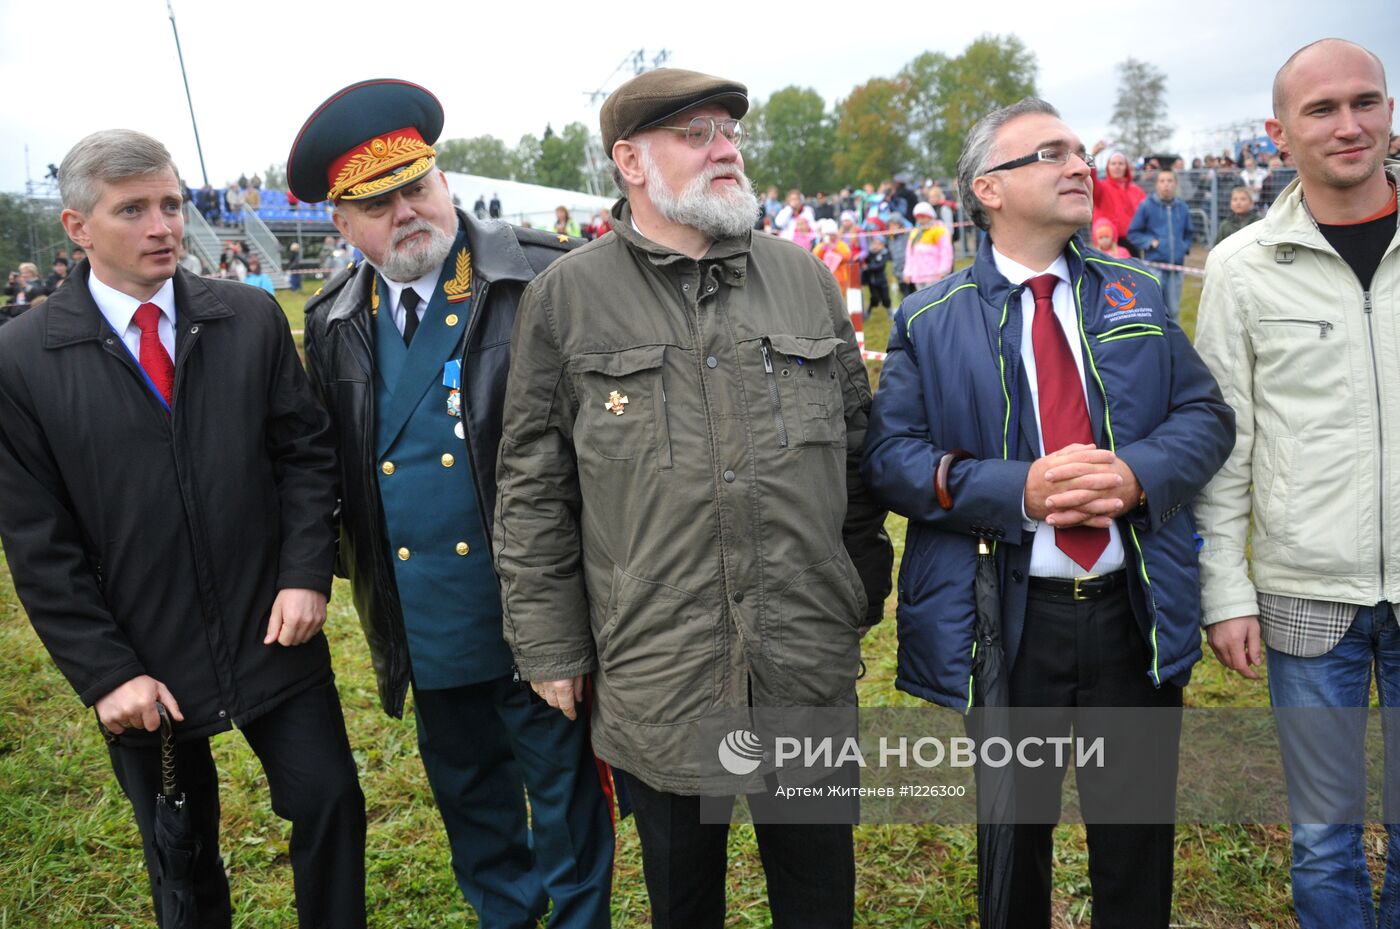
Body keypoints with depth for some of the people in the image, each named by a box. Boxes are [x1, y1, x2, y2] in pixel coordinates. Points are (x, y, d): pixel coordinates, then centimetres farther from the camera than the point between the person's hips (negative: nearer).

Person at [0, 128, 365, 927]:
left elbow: (307, 451, 2)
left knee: (330, 804, 10)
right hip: (145, 664, 0)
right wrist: (104, 673, -9)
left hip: (275, 634, 1)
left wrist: (308, 574, -9)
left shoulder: (253, 318, -3)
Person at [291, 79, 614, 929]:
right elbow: (330, 467, 13)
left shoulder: (541, 281, -12)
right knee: (468, 795, 24)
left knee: (565, 793, 12)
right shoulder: (334, 325, 4)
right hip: (424, 628, 5)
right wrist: (356, 571, 6)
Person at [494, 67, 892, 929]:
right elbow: (531, 486, 0)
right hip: (653, 678, -2)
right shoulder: (567, 296, -2)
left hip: (812, 666, 3)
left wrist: (866, 591, 11)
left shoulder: (807, 279, 7)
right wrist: (551, 645, -1)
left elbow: (859, 448, 12)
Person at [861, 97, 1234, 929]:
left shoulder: (1138, 296, 7)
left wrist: (1137, 472, -17)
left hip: (1138, 613, 3)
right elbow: (890, 455, -10)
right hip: (1005, 623, -2)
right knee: (1013, 842, 17)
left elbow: (1207, 415, 3)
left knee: (1139, 844, 18)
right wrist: (1018, 489, -23)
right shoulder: (929, 322, -4)